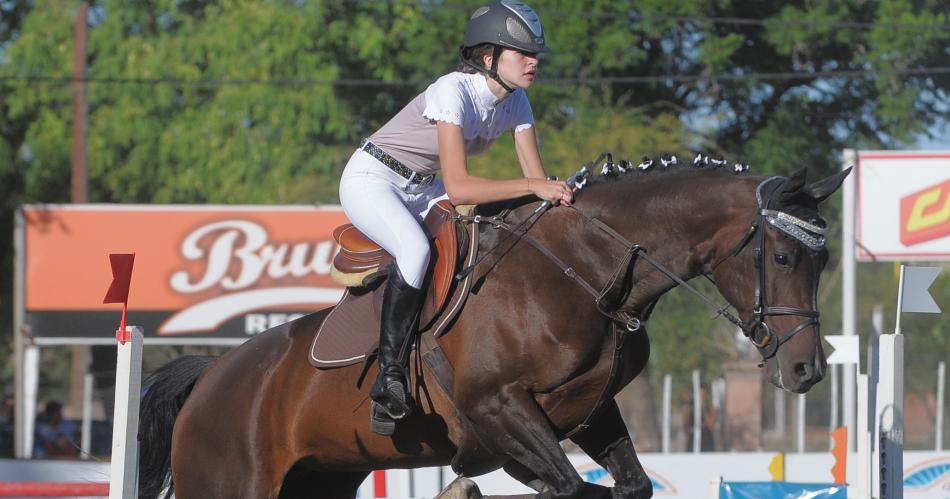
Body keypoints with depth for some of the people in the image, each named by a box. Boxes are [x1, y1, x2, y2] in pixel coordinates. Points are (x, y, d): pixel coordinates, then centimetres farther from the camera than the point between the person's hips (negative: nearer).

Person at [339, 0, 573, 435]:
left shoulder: (515, 101, -5)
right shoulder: (454, 92, -28)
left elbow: (538, 179, -5)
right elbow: (458, 187, -36)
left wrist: (560, 197, -26)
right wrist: (533, 186, -40)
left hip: (421, 188, 8)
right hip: (371, 179, -8)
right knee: (416, 248, -36)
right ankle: (390, 376, -31)